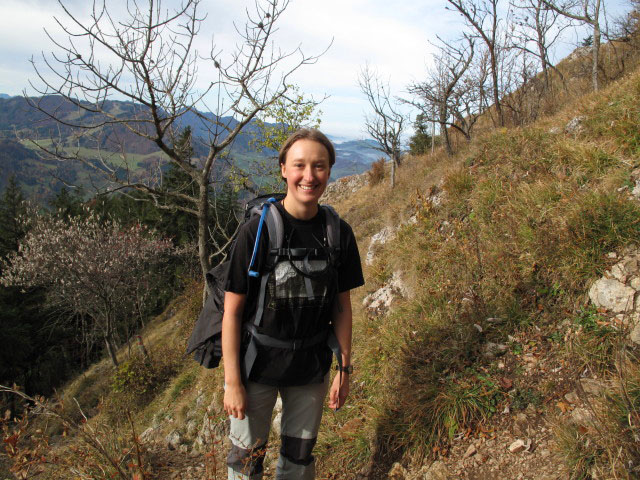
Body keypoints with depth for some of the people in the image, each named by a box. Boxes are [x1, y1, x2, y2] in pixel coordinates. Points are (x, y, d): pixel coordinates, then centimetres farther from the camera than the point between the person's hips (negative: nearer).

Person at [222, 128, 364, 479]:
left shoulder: (339, 233, -7)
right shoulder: (256, 231, -17)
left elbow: (342, 306, 1)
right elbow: (232, 310, -13)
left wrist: (345, 369, 3)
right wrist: (232, 382, -12)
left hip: (312, 370, 3)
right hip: (256, 367, -3)